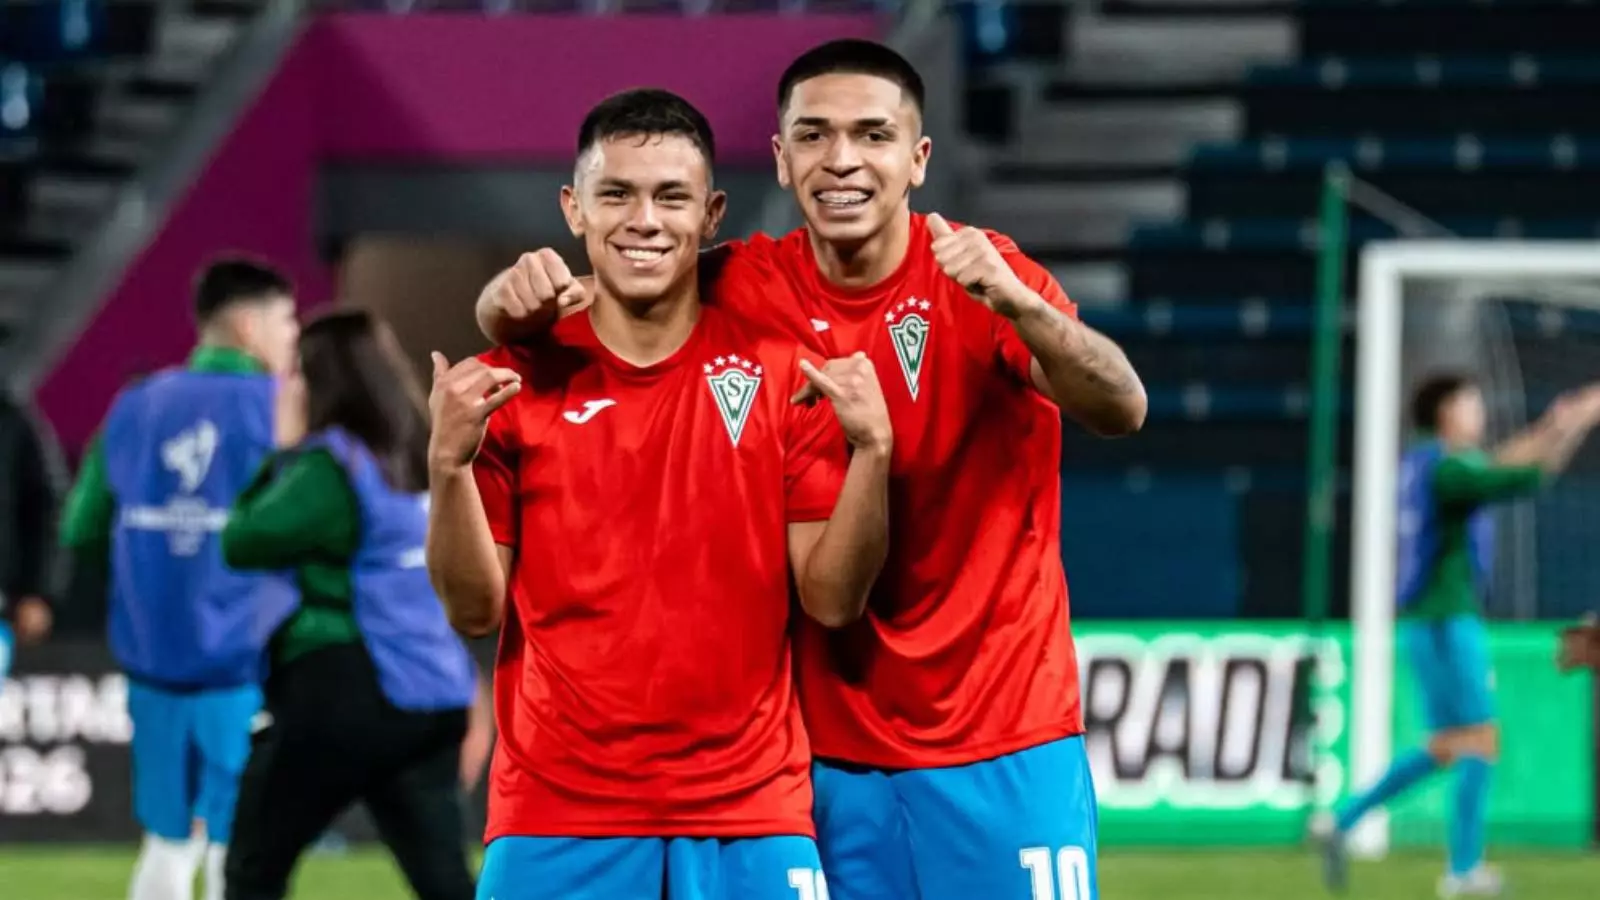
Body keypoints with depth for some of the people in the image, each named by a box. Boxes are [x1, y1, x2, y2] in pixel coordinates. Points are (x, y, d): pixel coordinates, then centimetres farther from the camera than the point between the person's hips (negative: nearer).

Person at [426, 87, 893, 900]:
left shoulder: (783, 373, 3)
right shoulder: (515, 379, 2)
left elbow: (832, 599, 1)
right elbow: (475, 610, 2)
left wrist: (872, 449, -13)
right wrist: (449, 462, -14)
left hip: (751, 818, 0)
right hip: (558, 818, 0)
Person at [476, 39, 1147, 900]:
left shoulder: (981, 275, -8)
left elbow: (1122, 409, -23)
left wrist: (1013, 303, -42)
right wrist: (519, 298, -28)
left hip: (1003, 748, -2)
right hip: (825, 751, 2)